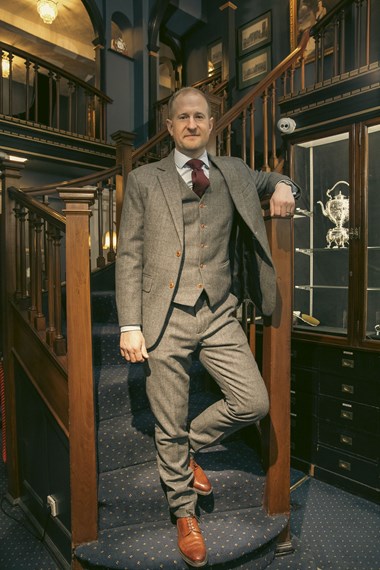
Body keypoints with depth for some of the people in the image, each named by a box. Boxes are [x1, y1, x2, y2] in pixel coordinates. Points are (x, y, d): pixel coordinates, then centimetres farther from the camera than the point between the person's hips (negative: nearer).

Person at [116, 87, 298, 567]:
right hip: (165, 317, -2)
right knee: (169, 427, 8)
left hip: (219, 315, 3)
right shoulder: (144, 180, 5)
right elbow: (129, 256, 1)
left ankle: (190, 444, 28)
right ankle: (184, 513, 35)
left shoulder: (233, 173, 13)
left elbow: (271, 180, 34)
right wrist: (130, 325, -7)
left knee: (254, 402, -2)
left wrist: (283, 188, 8)